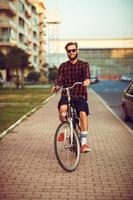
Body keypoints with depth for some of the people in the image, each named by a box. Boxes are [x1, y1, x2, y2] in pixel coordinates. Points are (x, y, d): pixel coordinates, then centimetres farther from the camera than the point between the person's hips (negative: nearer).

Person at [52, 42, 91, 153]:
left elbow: (87, 76, -14)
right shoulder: (63, 66, 12)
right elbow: (59, 79, -1)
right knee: (62, 108, -31)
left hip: (80, 96, -1)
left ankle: (84, 142, -22)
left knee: (83, 114, -26)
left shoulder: (84, 64, 6)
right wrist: (56, 87, -24)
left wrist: (87, 81, -38)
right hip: (66, 95, 1)